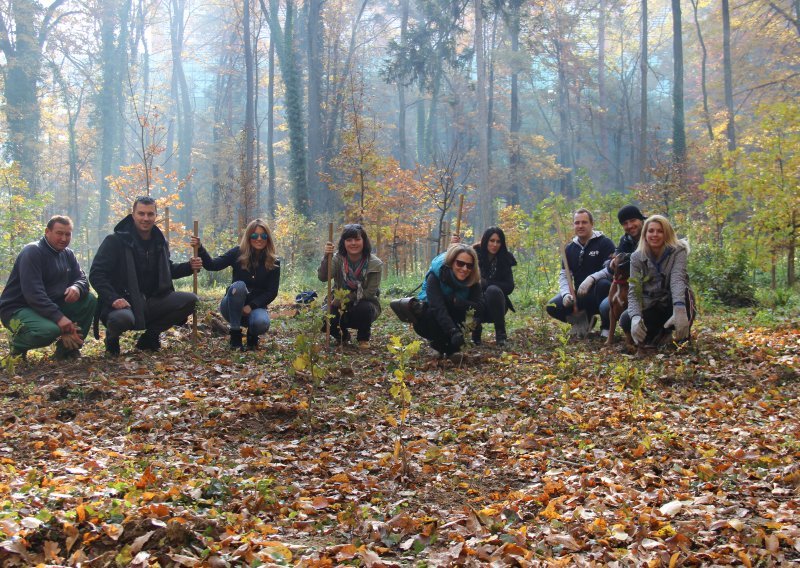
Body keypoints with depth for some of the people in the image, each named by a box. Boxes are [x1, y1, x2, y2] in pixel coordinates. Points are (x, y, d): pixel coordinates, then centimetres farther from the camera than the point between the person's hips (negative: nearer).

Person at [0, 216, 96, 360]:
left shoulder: (68, 254, 8)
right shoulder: (32, 252, -18)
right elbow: (33, 293, -27)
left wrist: (77, 288, -22)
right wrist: (59, 317, -35)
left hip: (51, 305, 8)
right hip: (18, 309, -8)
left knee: (90, 300, -9)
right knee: (50, 330, -37)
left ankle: (67, 347, 2)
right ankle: (18, 344, -3)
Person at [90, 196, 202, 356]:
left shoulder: (160, 242, 10)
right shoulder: (115, 241, -8)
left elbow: (167, 270, 26)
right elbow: (96, 274, -12)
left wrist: (188, 267, 5)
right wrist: (113, 299, -26)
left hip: (151, 302, 6)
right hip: (124, 303, -6)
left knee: (190, 300, -14)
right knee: (123, 318, -41)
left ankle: (150, 335, 5)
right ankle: (112, 337, 1)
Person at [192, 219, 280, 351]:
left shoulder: (274, 262, -5)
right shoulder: (238, 253, -6)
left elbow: (272, 292, -7)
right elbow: (213, 265, -15)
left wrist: (251, 306, -21)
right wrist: (200, 249, -32)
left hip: (256, 306, 0)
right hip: (233, 307, 0)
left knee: (261, 323, -36)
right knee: (238, 285, -33)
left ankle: (252, 336, 5)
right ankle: (235, 336, -27)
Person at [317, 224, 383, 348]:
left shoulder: (374, 264, -15)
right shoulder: (338, 258, -11)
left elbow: (370, 293, -17)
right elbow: (322, 277, -28)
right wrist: (326, 257, -45)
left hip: (364, 304, -2)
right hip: (342, 305, 2)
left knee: (364, 308, -37)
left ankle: (364, 338, -3)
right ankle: (342, 336, 11)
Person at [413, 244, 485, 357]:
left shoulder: (472, 280, -17)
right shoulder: (435, 276, -29)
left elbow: (480, 308, -27)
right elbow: (438, 308, -41)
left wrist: (455, 301, -39)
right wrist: (453, 332, -54)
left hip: (451, 317, 3)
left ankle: (451, 348, -8)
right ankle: (442, 347, -10)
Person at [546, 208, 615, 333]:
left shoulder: (604, 242, -6)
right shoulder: (570, 249, 10)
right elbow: (564, 275, 7)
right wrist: (566, 294, -13)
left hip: (599, 293, -5)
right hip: (580, 296, 5)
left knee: (603, 284, -38)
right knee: (552, 307, -16)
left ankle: (607, 327, -18)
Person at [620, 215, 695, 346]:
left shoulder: (678, 251, -12)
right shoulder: (637, 257, -6)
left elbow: (678, 278, -31)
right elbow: (634, 291, -15)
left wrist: (679, 310, -50)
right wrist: (636, 317, -37)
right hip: (651, 308, 2)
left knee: (684, 293, -36)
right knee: (626, 321, -28)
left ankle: (683, 335, -10)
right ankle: (658, 330, 4)